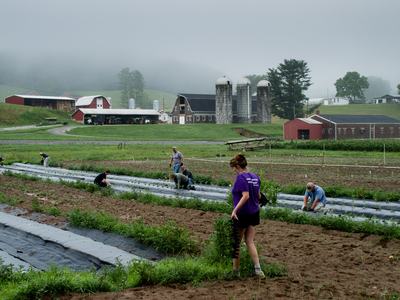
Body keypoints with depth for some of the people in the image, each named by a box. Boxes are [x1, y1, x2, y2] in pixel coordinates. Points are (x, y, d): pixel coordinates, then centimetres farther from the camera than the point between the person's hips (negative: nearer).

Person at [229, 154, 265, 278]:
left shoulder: (241, 177, -16)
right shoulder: (255, 177, 7)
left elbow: (245, 196, -26)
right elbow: (258, 196, 13)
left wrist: (235, 210, -27)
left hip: (241, 214, -7)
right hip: (254, 213, 7)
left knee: (236, 243, 8)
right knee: (250, 242, 11)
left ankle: (235, 270, 17)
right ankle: (257, 268, 0)